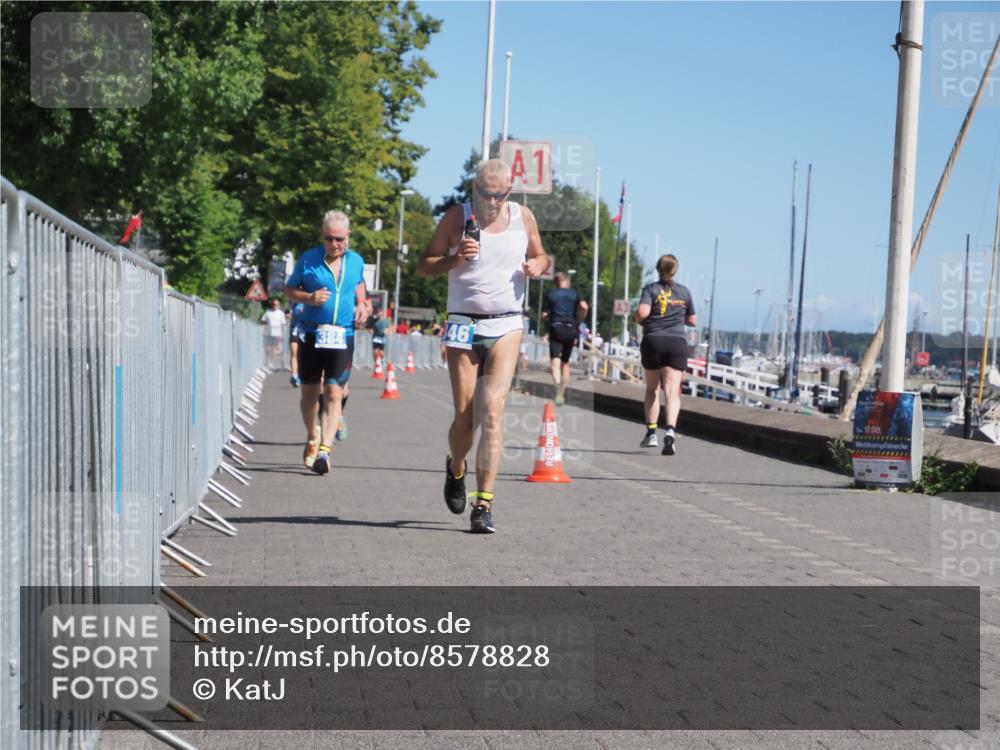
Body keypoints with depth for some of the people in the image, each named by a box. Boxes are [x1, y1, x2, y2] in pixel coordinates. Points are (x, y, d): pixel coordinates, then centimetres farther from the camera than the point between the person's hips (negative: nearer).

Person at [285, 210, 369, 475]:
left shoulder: (356, 261, 7)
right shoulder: (308, 259, 0)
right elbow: (289, 289, 7)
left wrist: (361, 305, 6)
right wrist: (309, 298, -13)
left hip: (343, 337, 0)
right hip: (311, 334, 0)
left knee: (333, 393, -11)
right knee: (310, 393, 8)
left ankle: (324, 450, -14)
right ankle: (312, 438, 33)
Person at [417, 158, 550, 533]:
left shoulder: (524, 217, 6)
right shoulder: (457, 217, -1)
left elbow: (540, 256, 21)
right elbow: (424, 265, 4)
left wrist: (538, 265, -3)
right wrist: (455, 258, -16)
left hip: (506, 325, 1)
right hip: (464, 324, 0)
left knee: (492, 409, -15)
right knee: (465, 416, 0)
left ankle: (484, 503, -15)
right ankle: (456, 470, 34)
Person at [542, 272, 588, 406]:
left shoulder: (550, 294, 10)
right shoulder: (575, 294, 11)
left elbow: (544, 315, 7)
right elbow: (584, 306, -8)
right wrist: (578, 322, 4)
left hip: (556, 329, -2)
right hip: (570, 329, 2)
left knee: (555, 361, -15)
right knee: (565, 362, 16)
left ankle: (558, 384, -42)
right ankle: (562, 392, 19)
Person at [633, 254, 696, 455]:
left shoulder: (650, 289, 1)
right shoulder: (684, 291, 9)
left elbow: (642, 312, -15)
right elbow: (692, 321, 14)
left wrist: (638, 320, 6)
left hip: (653, 340, 0)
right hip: (677, 342, 0)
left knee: (652, 389, 15)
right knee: (672, 391, -8)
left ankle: (651, 432, 15)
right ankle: (670, 429, -29)